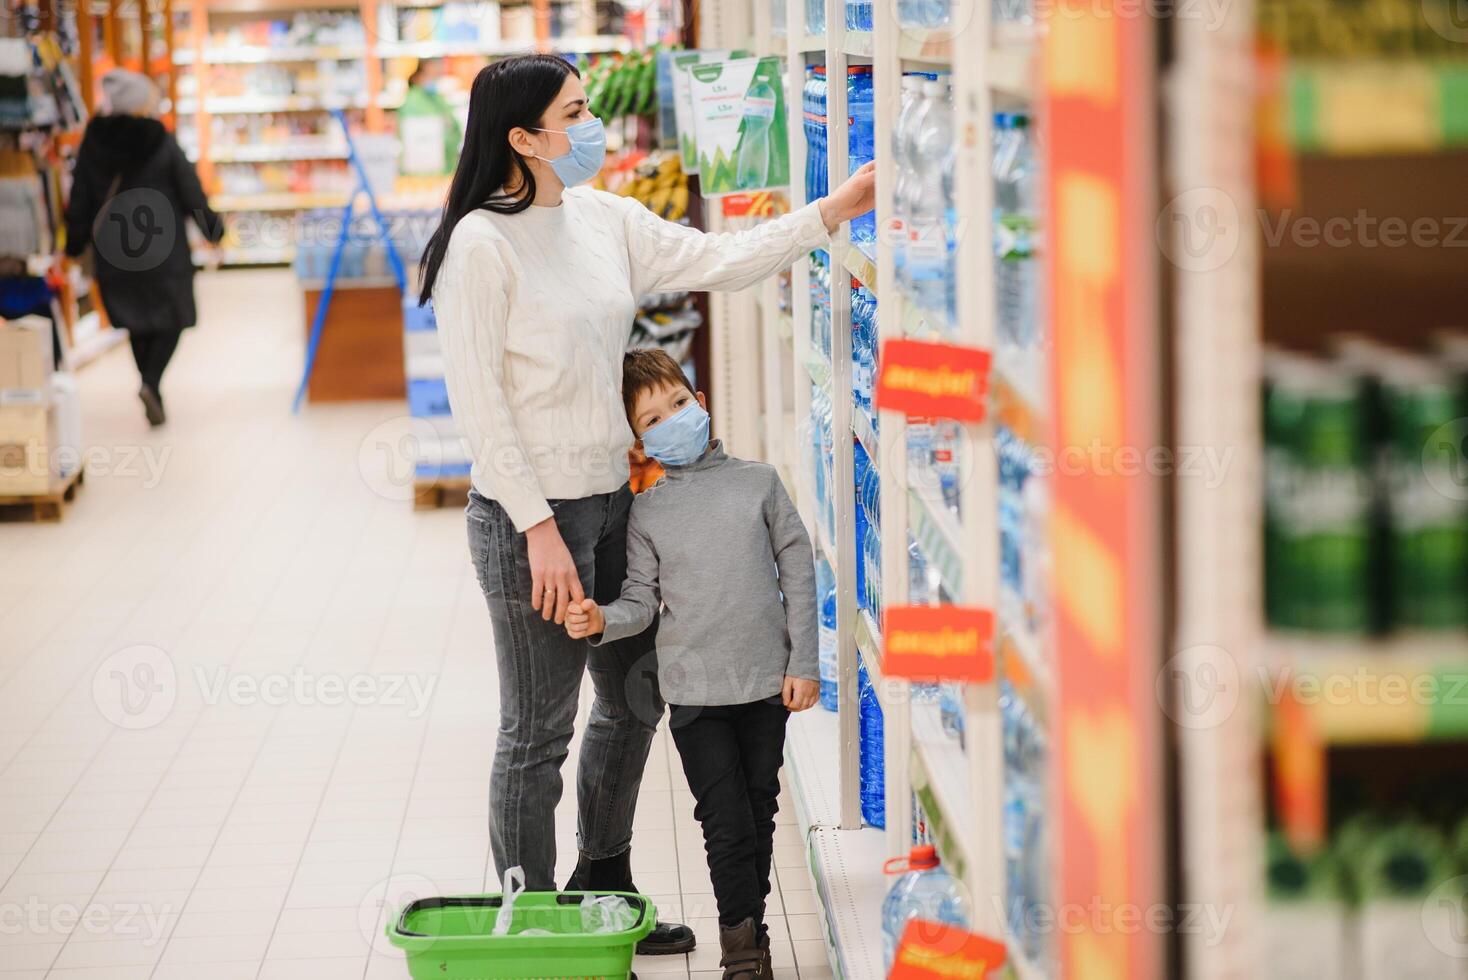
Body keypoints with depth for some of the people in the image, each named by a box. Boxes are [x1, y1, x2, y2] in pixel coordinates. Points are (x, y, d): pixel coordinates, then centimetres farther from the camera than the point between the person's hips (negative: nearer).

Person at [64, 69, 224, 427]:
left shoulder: (93, 144, -4)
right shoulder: (163, 145, -11)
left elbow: (80, 201, 1)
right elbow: (192, 195, -5)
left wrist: (75, 245, 12)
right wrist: (213, 229, 11)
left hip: (113, 250, 3)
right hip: (163, 248, -3)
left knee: (138, 323, 17)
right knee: (171, 317, 9)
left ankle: (154, 396, 17)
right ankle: (151, 382, -14)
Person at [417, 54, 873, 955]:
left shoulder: (608, 222, 6)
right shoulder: (482, 243, -16)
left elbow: (723, 262, 8)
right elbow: (480, 405, -17)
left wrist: (837, 209, 0)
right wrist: (540, 529, -18)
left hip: (610, 500, 8)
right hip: (530, 514, -8)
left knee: (635, 702, 20)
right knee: (540, 731, 2)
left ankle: (604, 891, 38)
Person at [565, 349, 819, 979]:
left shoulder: (759, 482, 3)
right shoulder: (647, 512, 1)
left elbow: (797, 570, 4)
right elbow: (642, 599, 1)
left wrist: (803, 664, 0)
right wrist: (601, 621, -21)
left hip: (767, 683, 2)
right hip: (694, 692, -1)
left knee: (759, 811, 11)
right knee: (726, 820, -4)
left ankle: (750, 925, 26)